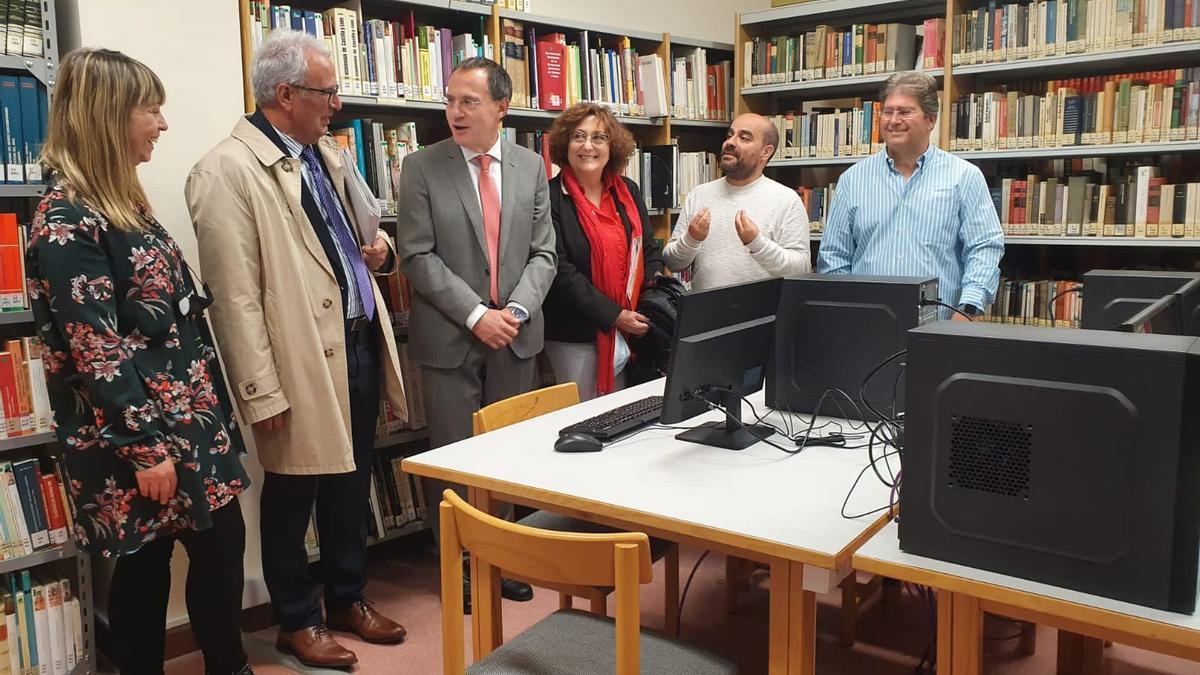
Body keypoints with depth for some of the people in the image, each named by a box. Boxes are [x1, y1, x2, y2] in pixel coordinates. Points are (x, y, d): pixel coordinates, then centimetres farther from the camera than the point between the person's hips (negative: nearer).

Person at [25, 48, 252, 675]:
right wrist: (145, 448, -17)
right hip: (134, 434, -9)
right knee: (143, 566, 7)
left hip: (187, 417, 9)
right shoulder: (65, 219, -17)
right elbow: (95, 353, -20)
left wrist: (209, 408, 18)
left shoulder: (120, 199, 11)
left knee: (221, 542, 13)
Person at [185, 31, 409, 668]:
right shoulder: (227, 171, -14)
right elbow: (235, 297, -17)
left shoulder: (327, 154, 12)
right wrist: (263, 391, -17)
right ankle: (298, 620, 29)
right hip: (303, 360, -8)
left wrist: (378, 250, 4)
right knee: (293, 494, 10)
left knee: (351, 485, 19)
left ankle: (348, 597, 37)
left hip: (360, 344, 8)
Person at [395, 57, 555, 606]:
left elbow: (542, 253, 5)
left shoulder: (531, 167, 7)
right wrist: (476, 314, -15)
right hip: (450, 338, -3)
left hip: (515, 336, 3)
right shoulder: (421, 168, -2)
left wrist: (517, 310, -11)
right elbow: (418, 257, -8)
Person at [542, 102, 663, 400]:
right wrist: (614, 316, -16)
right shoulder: (551, 197, -9)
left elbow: (650, 251, 12)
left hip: (633, 329, 5)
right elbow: (560, 271, -14)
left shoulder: (628, 192, 8)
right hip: (576, 337, -5)